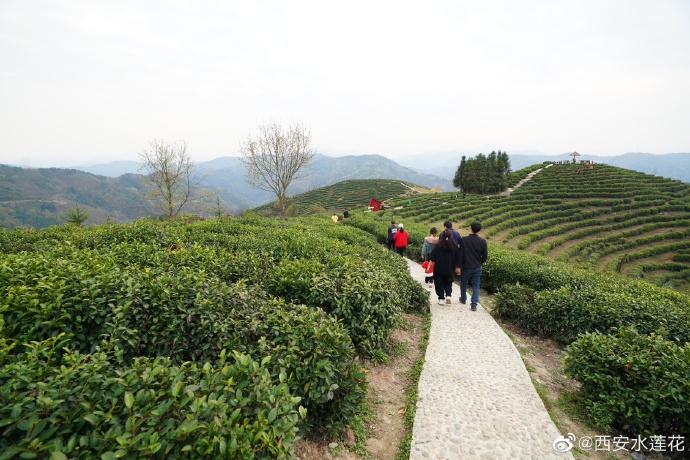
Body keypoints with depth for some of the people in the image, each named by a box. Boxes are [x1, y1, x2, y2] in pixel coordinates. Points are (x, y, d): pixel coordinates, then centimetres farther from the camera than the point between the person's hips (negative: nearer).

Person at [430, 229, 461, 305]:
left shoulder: (438, 245, -8)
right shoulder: (454, 245, -4)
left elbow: (432, 257, -6)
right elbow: (457, 257, 1)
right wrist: (457, 267, 9)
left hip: (439, 268, -2)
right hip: (450, 268, 2)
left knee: (439, 283, 10)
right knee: (448, 283, 19)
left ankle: (441, 298, 8)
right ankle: (448, 295, -1)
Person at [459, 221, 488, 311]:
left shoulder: (464, 240, -14)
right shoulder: (483, 241, -9)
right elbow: (485, 256, -2)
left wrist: (459, 265, 1)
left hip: (466, 267, -1)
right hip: (477, 267, 1)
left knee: (463, 283, 21)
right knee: (476, 286, 9)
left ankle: (463, 299, 38)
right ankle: (474, 305, 2)